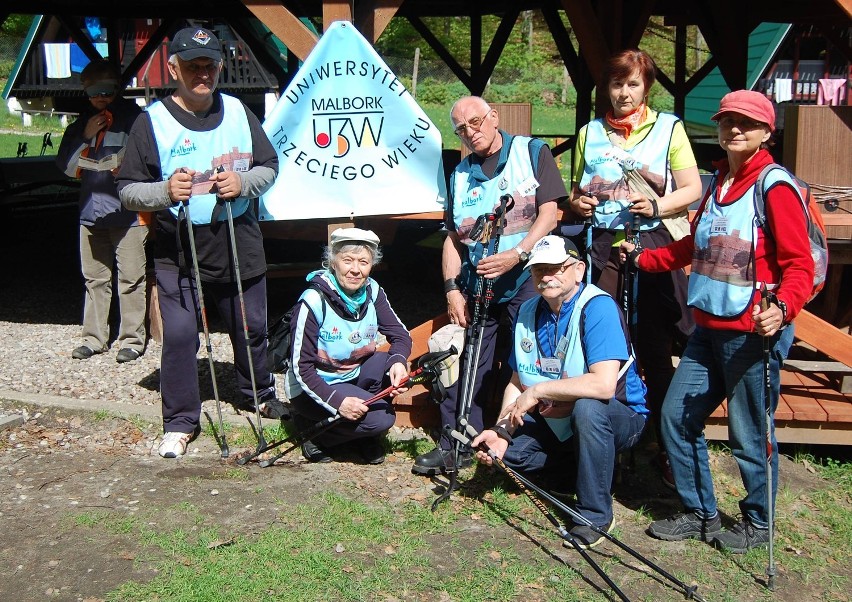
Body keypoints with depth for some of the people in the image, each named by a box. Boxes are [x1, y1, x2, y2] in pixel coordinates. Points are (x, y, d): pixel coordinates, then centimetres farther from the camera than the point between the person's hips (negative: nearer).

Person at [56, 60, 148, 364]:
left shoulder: (135, 117, -2)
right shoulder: (82, 121, 15)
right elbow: (64, 164, 12)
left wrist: (126, 163, -21)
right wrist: (85, 137, 0)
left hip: (128, 213, -5)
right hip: (91, 211, 5)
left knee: (130, 278, -4)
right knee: (95, 278, 11)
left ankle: (132, 339, 4)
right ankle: (94, 337, 19)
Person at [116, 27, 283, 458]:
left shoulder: (238, 113, 4)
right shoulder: (152, 121, -6)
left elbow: (269, 167, 10)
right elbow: (128, 191, -6)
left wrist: (244, 183, -12)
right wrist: (165, 191, -27)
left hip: (239, 242, 3)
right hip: (178, 249, -3)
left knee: (251, 327, 16)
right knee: (179, 334, -6)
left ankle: (259, 395, 41)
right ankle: (180, 422, 11)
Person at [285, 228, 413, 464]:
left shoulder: (372, 291, -7)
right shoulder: (314, 301, -23)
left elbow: (401, 335, -7)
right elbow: (301, 368, -21)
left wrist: (398, 361, -30)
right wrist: (337, 401, -32)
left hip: (354, 376, 6)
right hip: (314, 387, -6)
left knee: (393, 365, -21)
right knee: (380, 418, -25)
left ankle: (366, 438, 0)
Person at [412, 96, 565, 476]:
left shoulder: (532, 152, 3)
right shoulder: (461, 174, 17)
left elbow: (549, 214, -7)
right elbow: (453, 237, 15)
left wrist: (515, 254, -21)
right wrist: (452, 288, 3)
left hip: (527, 278, -4)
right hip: (476, 285, 5)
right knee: (465, 362, 5)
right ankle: (455, 443, 14)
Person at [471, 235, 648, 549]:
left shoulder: (598, 308, -24)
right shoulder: (528, 312, -1)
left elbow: (603, 385, -36)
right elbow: (518, 383, 3)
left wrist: (538, 391, -28)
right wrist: (502, 429, -14)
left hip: (621, 417, -6)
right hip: (557, 422, 7)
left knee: (587, 406, -38)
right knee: (502, 449, -14)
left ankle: (596, 516, -19)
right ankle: (578, 464, 15)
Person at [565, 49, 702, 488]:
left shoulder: (668, 128, 8)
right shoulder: (589, 133, 17)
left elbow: (693, 189, 3)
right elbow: (574, 192, 24)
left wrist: (658, 205, -15)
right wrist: (577, 204, 1)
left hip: (652, 245, -2)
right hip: (601, 247, 3)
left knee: (655, 352, -1)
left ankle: (668, 449, 9)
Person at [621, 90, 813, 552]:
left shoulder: (775, 186, -9)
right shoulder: (717, 183, 16)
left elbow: (799, 264, -14)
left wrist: (783, 308, -30)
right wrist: (642, 259, 25)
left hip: (754, 333, -8)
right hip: (709, 327, 8)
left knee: (749, 433, 2)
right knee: (677, 416, 10)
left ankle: (757, 523, 25)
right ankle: (700, 513, 26)